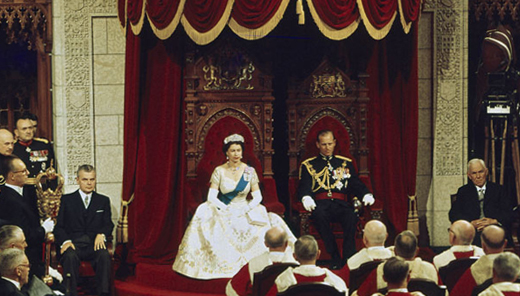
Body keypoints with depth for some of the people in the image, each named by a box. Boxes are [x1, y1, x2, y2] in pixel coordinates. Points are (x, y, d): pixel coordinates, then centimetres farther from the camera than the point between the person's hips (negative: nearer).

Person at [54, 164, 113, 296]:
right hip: (74, 243, -1)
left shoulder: (103, 201, 20)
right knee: (70, 256, -36)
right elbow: (59, 226, 7)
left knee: (104, 255, -34)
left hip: (94, 244, 1)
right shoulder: (66, 200, 14)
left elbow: (108, 224, 11)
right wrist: (65, 241, -14)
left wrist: (101, 234, -13)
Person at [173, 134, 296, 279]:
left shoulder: (249, 171, 3)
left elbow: (257, 197, 2)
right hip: (224, 211, -1)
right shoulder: (219, 171, -1)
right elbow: (211, 197, -6)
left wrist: (246, 209, -15)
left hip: (245, 212, 1)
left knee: (267, 222, -26)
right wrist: (227, 209, -19)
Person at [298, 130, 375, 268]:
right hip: (320, 204, -1)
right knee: (319, 215, -38)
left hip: (340, 203, 1)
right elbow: (303, 187, 7)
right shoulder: (308, 165, 18)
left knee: (351, 216, -35)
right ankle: (335, 258, -35)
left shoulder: (345, 163, 24)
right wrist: (306, 198, -16)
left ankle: (348, 258, -34)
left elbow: (356, 184, 18)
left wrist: (366, 195, -4)